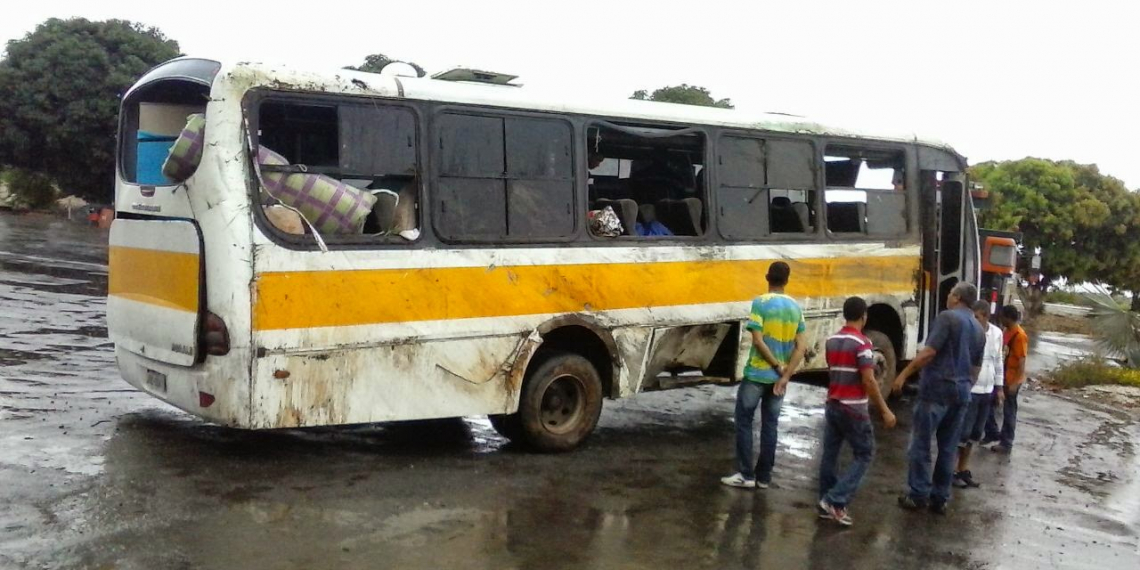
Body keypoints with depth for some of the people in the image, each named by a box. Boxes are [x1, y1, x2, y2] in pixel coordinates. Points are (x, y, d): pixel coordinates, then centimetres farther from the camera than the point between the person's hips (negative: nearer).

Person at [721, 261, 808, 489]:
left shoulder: (760, 302, -11)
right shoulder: (796, 307, 5)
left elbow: (758, 341, -18)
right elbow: (801, 346, 0)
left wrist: (778, 366, -9)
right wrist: (785, 375, -7)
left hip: (757, 374, -5)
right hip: (779, 377, 5)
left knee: (744, 422, 6)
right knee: (770, 425, 12)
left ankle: (746, 475, 5)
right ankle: (764, 477, 16)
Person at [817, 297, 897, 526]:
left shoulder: (832, 342, 8)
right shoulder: (862, 343, -15)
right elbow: (868, 381, -18)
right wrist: (885, 410, -13)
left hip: (832, 405, 7)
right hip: (853, 409, -7)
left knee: (829, 455, 11)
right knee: (864, 454, 3)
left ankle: (827, 504, 16)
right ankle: (836, 500, -7)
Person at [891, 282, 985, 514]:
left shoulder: (947, 317, -8)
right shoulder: (979, 330, 16)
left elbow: (929, 352, -16)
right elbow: (976, 367, 19)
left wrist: (904, 374, -11)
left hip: (937, 388, -7)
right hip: (961, 392, 7)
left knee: (920, 444, 1)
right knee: (948, 448, 11)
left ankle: (918, 495, 2)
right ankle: (940, 498, 14)